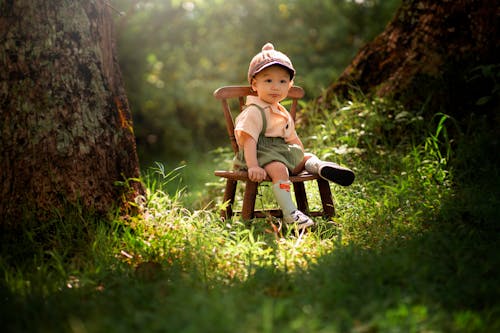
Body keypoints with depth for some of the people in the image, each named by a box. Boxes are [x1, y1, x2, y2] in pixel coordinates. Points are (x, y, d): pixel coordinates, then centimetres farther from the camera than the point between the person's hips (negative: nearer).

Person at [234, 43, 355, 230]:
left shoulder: (283, 113, 17)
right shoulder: (254, 112, -13)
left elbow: (292, 138, 26)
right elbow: (248, 139, -22)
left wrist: (304, 158, 22)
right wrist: (253, 166, -31)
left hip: (282, 152, 10)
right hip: (261, 154, -9)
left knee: (307, 157, 12)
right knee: (279, 169, -34)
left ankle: (318, 166, -24)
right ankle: (290, 214, -40)